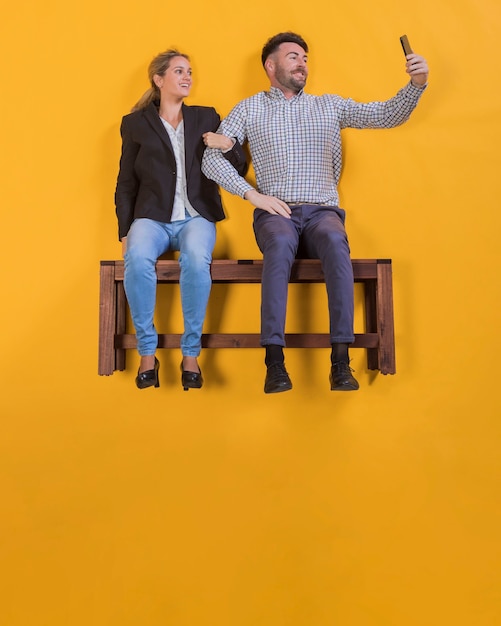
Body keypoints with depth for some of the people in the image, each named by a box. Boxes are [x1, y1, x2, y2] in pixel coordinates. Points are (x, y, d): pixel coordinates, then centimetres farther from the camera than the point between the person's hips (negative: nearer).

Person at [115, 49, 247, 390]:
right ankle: (147, 353, -21)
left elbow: (239, 169, 15)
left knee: (197, 259, -35)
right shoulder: (136, 123, 14)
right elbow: (126, 183, 12)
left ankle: (191, 354, -23)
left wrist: (229, 146, -7)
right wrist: (125, 231, 1)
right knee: (137, 258, -34)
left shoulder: (206, 117, 17)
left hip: (196, 217, 0)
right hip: (152, 217, 0)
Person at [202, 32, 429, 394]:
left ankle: (341, 360, -36)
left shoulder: (331, 106, 21)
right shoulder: (249, 110, 16)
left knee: (335, 240, -35)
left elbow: (389, 115, 14)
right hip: (275, 214, -1)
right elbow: (211, 158, 5)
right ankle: (274, 362, -38)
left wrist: (416, 85, -5)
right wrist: (253, 194, -7)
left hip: (323, 211, 1)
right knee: (281, 242, -37)